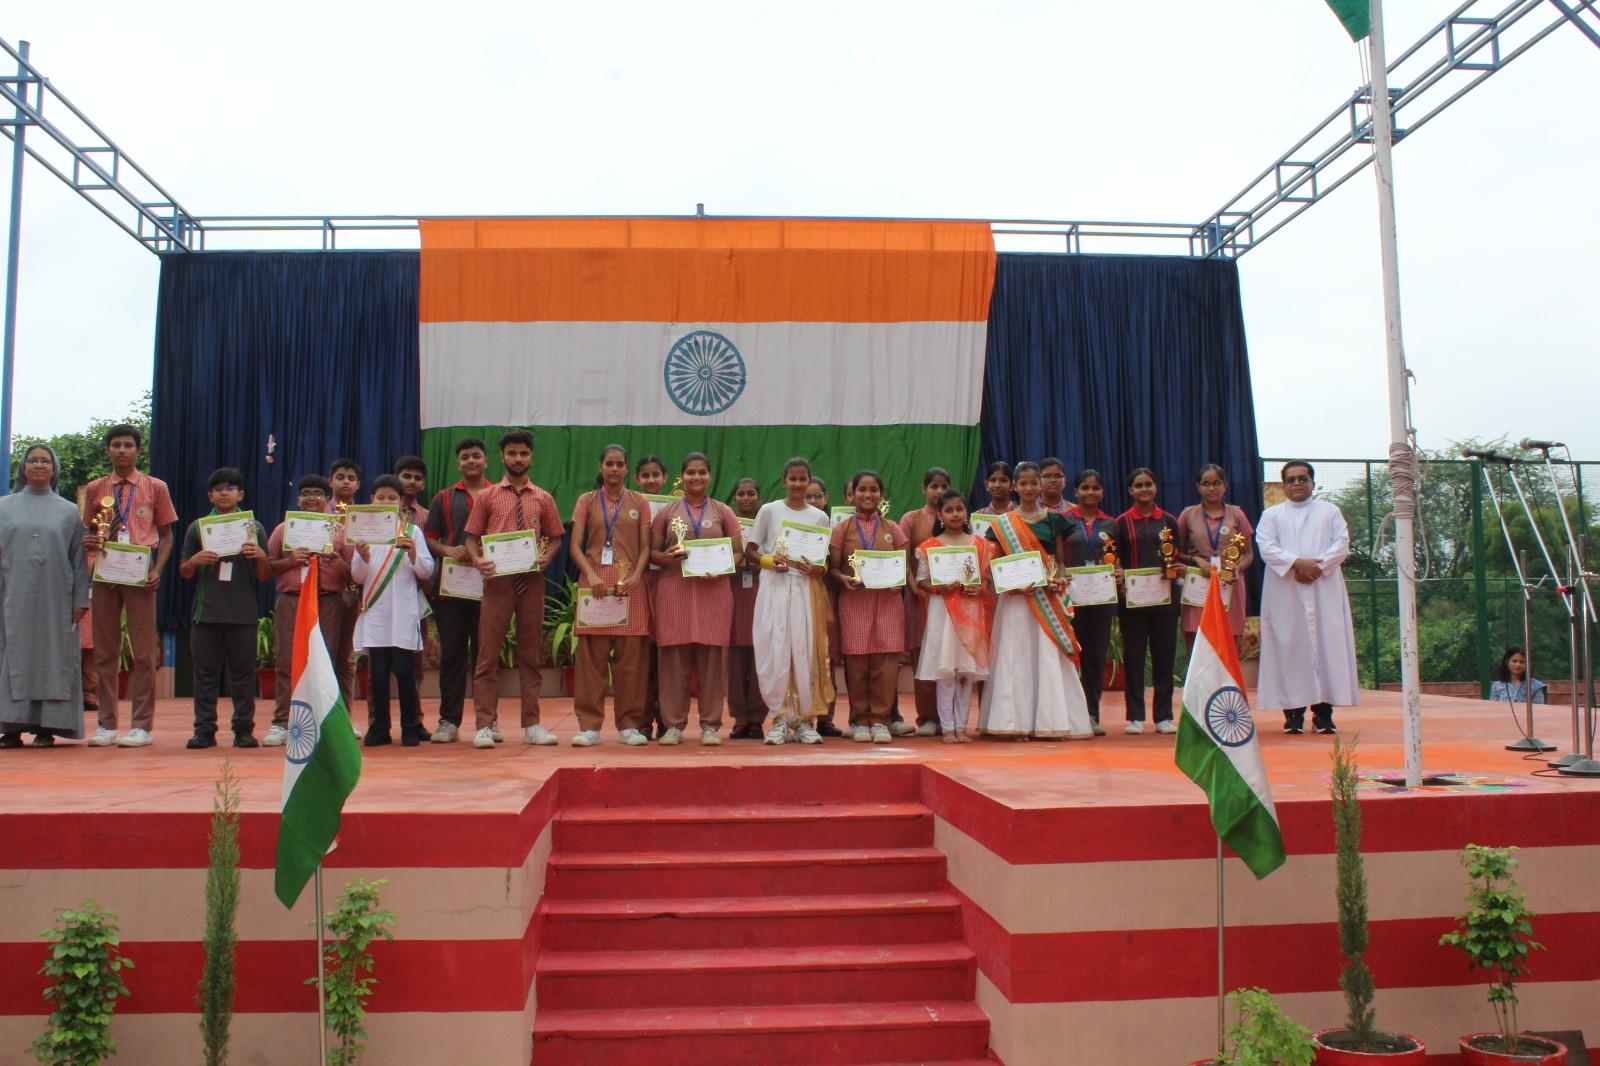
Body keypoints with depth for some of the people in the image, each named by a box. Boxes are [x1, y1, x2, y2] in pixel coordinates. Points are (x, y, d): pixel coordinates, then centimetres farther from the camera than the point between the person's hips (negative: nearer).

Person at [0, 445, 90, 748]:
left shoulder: (69, 512, 10)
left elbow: (80, 559, 6)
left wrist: (80, 600, -1)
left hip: (55, 600, 0)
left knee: (54, 657, -1)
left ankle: (47, 726, 3)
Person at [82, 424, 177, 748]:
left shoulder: (155, 488, 6)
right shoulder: (95, 489, 12)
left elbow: (166, 534, 7)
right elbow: (89, 530, 18)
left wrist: (157, 570, -8)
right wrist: (88, 541, -6)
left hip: (140, 575, -3)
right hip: (105, 574, 3)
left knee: (144, 652, -2)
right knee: (105, 651, 5)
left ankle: (142, 726, 2)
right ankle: (107, 725, 11)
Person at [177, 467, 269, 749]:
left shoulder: (254, 528, 8)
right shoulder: (197, 528, 9)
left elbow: (264, 577, 8)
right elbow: (184, 573, 11)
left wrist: (260, 557, -12)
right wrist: (195, 560, -10)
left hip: (243, 612, -1)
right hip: (206, 611, 1)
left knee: (243, 673, 3)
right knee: (205, 673, 3)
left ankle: (244, 729, 8)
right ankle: (204, 730, 9)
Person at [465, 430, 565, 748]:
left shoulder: (543, 499, 12)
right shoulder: (487, 497, 8)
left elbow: (555, 538, 15)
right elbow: (471, 537, 7)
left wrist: (547, 556, -6)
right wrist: (477, 559, -13)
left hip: (532, 580, 2)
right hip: (497, 579, -2)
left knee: (530, 654, 7)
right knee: (488, 653, -3)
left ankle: (531, 725, 12)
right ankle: (485, 725, 2)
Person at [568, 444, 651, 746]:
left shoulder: (639, 503, 12)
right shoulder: (587, 501, 10)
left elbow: (645, 547, 8)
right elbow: (575, 546, 4)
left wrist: (636, 575, -10)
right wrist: (591, 575, -13)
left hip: (631, 586, 0)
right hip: (594, 583, 0)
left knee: (630, 658, -1)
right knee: (591, 657, -2)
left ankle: (628, 724, 7)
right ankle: (589, 725, 2)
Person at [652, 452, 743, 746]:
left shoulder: (723, 512, 10)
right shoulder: (666, 512, 11)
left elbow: (738, 552, 8)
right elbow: (652, 551, 10)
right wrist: (666, 557, -12)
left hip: (714, 590, 0)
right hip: (674, 589, 0)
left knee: (712, 657, 0)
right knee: (674, 656, -1)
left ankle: (710, 724, 7)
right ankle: (674, 724, 6)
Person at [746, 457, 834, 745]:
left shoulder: (819, 517, 9)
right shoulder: (769, 510, 5)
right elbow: (749, 552, 5)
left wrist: (818, 569, -11)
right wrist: (770, 560, -13)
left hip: (806, 588, 1)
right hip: (775, 587, -1)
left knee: (806, 653, -2)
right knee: (775, 652, -5)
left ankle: (805, 719, 8)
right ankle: (779, 719, 4)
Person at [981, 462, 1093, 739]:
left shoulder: (1053, 519, 10)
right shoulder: (1003, 523, 5)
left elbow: (1060, 560, 11)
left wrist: (1058, 581, -9)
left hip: (1047, 598, 1)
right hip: (1015, 597, -1)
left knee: (1049, 654, -2)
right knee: (1017, 654, -3)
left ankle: (1048, 720, 4)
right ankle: (1017, 721, 1)